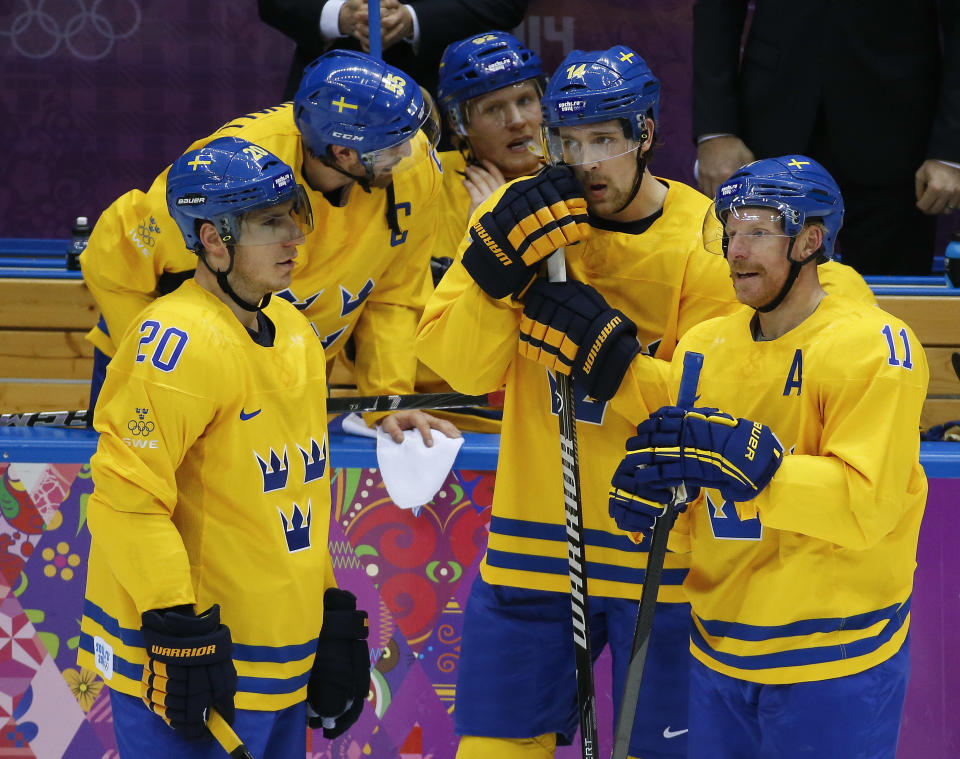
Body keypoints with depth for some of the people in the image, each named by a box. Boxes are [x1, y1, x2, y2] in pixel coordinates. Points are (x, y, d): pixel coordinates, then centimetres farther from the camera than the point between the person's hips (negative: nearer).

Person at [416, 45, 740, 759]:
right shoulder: (524, 215, 1)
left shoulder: (707, 240, -7)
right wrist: (499, 271, -20)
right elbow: (459, 364, -5)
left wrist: (616, 361, -24)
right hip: (534, 538, 2)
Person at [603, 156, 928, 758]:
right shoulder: (704, 347, 7)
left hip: (832, 667, -6)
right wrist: (648, 495, -13)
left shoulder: (873, 345, -12)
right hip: (721, 656, 6)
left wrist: (744, 462, -31)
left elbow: (868, 506, -22)